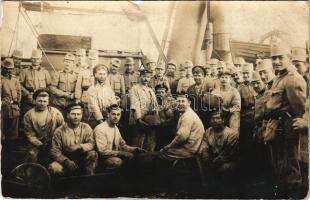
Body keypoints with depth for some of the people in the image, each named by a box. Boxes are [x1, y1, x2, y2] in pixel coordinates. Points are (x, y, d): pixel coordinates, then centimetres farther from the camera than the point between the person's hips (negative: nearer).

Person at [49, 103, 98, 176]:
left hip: (82, 160, 2)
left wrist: (79, 147, -30)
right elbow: (55, 151, -9)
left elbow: (91, 144, -10)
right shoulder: (60, 130, -5)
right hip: (66, 160, -1)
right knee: (53, 167, -31)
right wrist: (66, 161, -25)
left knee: (93, 154, -27)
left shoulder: (86, 128, 0)